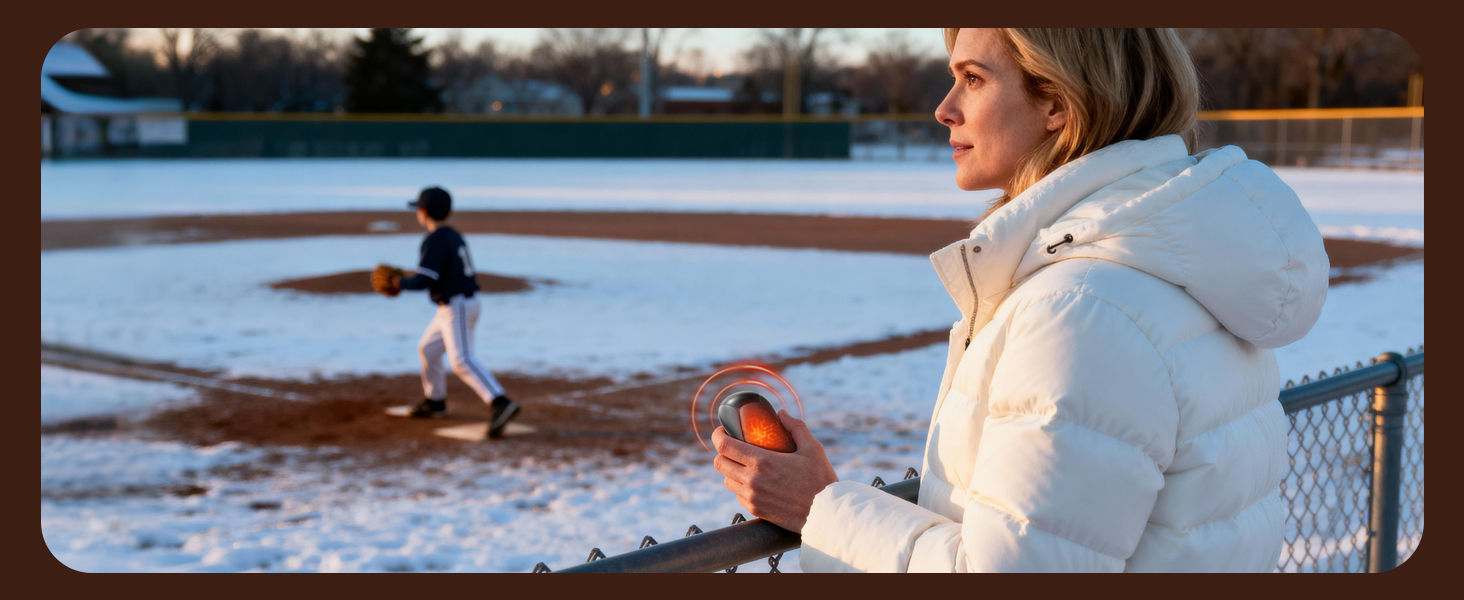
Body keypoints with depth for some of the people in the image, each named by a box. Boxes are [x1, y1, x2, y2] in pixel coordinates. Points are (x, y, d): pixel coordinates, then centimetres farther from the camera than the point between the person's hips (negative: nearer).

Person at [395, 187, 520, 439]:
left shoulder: (435, 240, -16)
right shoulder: (454, 236, 13)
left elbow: (424, 280, -23)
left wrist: (400, 283, -6)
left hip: (457, 307, -10)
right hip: (451, 307, 10)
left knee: (461, 359, -23)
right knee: (428, 349, 25)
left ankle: (501, 404, -38)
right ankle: (435, 402, 40)